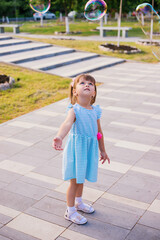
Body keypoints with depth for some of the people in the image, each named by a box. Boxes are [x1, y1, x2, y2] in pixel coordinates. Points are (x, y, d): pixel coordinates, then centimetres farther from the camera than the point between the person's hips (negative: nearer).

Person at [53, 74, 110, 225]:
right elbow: (67, 124, -39)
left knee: (81, 178, 24)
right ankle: (70, 211, 24)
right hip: (77, 148, -6)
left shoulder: (95, 111, 1)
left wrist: (102, 151, 21)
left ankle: (78, 202, 47)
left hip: (90, 149, 6)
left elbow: (99, 131, 12)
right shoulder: (74, 110, -18)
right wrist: (59, 138, -59)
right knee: (75, 181, 6)